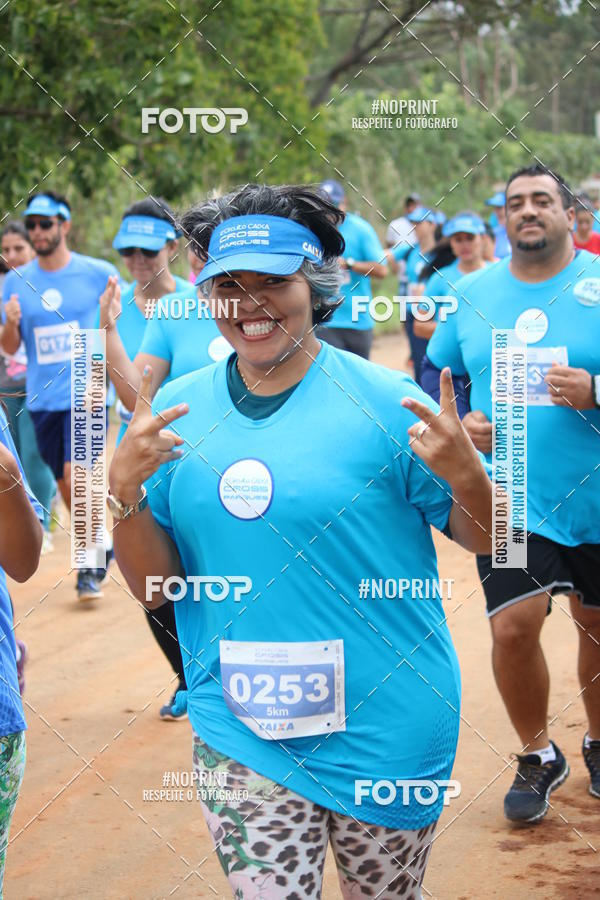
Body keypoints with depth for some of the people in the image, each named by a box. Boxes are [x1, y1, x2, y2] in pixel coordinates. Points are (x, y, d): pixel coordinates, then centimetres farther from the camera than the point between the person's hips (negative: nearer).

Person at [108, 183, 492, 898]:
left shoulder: (385, 401, -10)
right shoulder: (173, 412, 0)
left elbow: (483, 539, -3)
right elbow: (154, 586, 1)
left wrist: (465, 474, -24)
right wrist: (123, 490, -16)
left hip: (385, 726, -1)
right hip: (237, 730, 1)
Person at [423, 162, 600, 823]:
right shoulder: (473, 293, 4)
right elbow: (435, 371, 15)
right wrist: (456, 421, -3)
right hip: (509, 500, 1)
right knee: (512, 628, -8)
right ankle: (538, 756, 16)